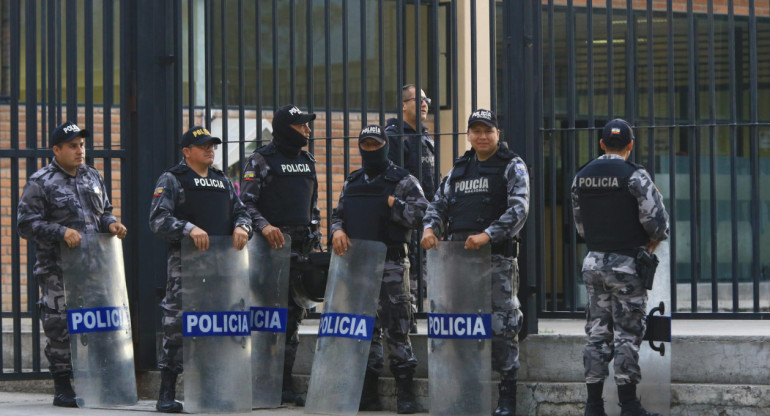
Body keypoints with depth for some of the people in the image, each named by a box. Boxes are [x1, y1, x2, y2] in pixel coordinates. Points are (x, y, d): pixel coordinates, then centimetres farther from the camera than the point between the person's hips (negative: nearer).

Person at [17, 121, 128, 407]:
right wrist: (62, 232, -19)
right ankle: (63, 389, 4)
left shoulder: (93, 177, 16)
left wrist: (111, 224, 3)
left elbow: (104, 212, 26)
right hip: (57, 270, -5)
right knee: (60, 327, -5)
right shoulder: (40, 183, -4)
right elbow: (27, 225, -8)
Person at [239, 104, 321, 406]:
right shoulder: (261, 160, -3)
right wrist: (264, 225, -25)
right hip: (270, 246, -6)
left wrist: (313, 236, 16)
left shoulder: (307, 161, 17)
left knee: (293, 315, 6)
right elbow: (246, 202, -10)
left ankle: (285, 384, 11)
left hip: (301, 249, 6)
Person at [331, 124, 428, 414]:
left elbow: (420, 213, -8)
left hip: (390, 262, -5)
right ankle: (368, 391, 12)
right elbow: (338, 214, 20)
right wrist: (337, 230, -1)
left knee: (396, 327, -8)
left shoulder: (402, 181, 1)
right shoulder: (351, 184, 18)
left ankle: (405, 390, -5)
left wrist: (392, 203, -11)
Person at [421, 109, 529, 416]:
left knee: (502, 326, -7)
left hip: (497, 256, -5)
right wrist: (430, 228, -3)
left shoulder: (512, 167, 2)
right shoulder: (458, 170, 19)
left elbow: (518, 209, -11)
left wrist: (488, 235, -23)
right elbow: (439, 204, 20)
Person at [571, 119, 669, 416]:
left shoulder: (581, 177, 7)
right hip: (627, 264, -5)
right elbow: (656, 219, -15)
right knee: (627, 334, -1)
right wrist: (654, 242, 4)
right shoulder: (635, 176, -11)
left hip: (594, 262, 5)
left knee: (597, 333, 8)